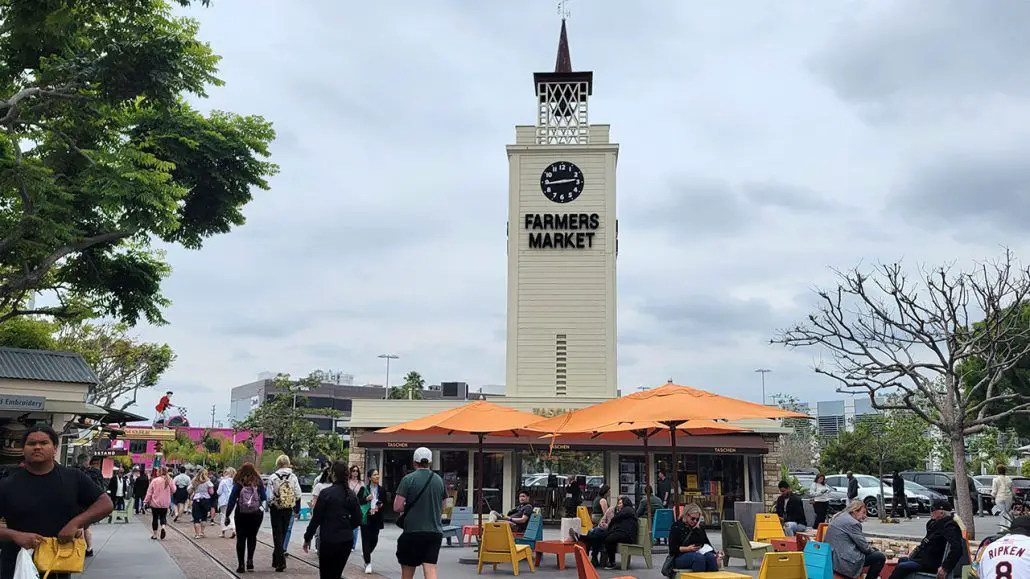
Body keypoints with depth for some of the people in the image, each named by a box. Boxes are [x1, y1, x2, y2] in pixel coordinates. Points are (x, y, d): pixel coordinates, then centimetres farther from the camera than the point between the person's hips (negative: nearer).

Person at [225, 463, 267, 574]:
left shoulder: (238, 484, -5)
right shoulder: (258, 483, -4)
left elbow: (232, 500, -6)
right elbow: (264, 498, -1)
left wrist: (227, 515, -1)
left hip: (241, 515, -1)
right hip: (256, 514, 1)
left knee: (241, 538, 7)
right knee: (252, 537, 17)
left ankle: (241, 565, 6)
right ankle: (250, 560, 5)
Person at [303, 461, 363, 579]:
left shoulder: (326, 493, -11)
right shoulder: (351, 495, 3)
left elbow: (316, 518, -9)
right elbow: (357, 520, 6)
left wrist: (307, 538, 2)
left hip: (329, 541, -5)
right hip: (347, 540, 5)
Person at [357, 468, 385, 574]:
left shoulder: (381, 490, 4)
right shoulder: (364, 489, -3)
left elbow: (384, 503, 14)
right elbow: (357, 501, -4)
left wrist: (380, 506, -6)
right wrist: (366, 499, -19)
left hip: (376, 518, 3)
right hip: (365, 517, -3)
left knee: (374, 539, 2)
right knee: (366, 539, -3)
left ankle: (365, 554, 32)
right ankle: (368, 563, 5)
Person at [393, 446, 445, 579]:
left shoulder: (408, 479, -7)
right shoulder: (439, 480, 6)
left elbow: (397, 507, -10)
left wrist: (408, 506, 10)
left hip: (413, 531, -3)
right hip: (435, 532, 3)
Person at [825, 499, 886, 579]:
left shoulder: (841, 516, 15)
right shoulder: (853, 523, -15)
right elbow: (864, 546, -10)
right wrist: (873, 551, 9)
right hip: (844, 562, -10)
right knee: (880, 557, -2)